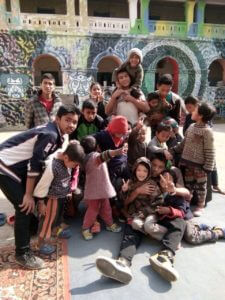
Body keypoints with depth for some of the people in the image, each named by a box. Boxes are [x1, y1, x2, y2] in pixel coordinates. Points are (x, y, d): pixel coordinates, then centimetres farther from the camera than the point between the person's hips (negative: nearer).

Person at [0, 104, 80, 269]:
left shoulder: (54, 133, 8)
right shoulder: (50, 134, -22)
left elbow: (38, 161, 13)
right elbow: (35, 164, -24)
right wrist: (28, 194, -19)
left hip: (16, 165, 10)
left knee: (31, 201, 17)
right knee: (24, 205, -10)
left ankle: (32, 230, 39)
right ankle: (22, 253, 3)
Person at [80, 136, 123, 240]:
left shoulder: (87, 158, 7)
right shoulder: (94, 156, -23)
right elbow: (103, 156, -45)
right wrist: (115, 152, -61)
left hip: (102, 188, 9)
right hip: (94, 190, -9)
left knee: (106, 207, 19)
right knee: (93, 209, 3)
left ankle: (110, 224, 34)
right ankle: (86, 228, 17)